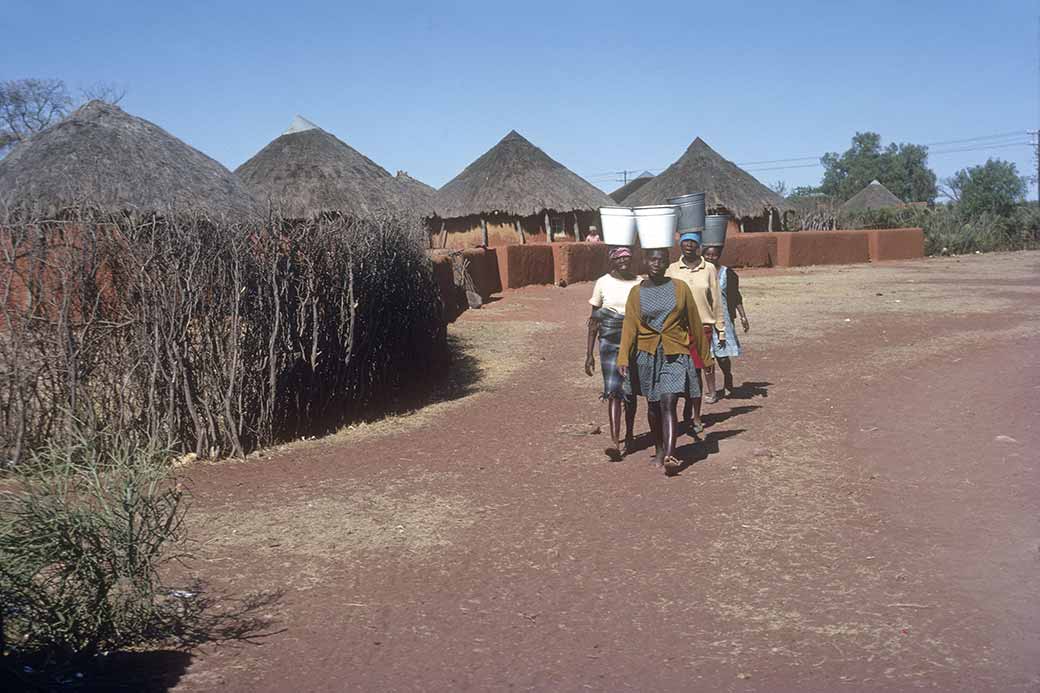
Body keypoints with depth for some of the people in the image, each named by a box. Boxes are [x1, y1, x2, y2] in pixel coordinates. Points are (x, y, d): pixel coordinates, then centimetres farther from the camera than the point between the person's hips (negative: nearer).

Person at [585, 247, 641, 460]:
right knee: (613, 391, -11)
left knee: (630, 393, 9)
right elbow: (594, 321, 5)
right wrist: (589, 354, 2)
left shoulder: (639, 283, 4)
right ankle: (615, 442, -17)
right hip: (610, 344, -1)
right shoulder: (603, 283, 2)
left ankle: (628, 437, 25)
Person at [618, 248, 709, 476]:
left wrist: (703, 353, 11)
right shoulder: (637, 292, 3)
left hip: (675, 354, -2)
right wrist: (623, 358, -14)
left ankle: (669, 456, -23)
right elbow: (629, 326, -2)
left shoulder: (680, 288, 1)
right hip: (648, 355, 2)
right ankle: (660, 450, 28)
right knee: (653, 405, 11)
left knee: (668, 403, -15)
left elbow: (694, 322, 7)